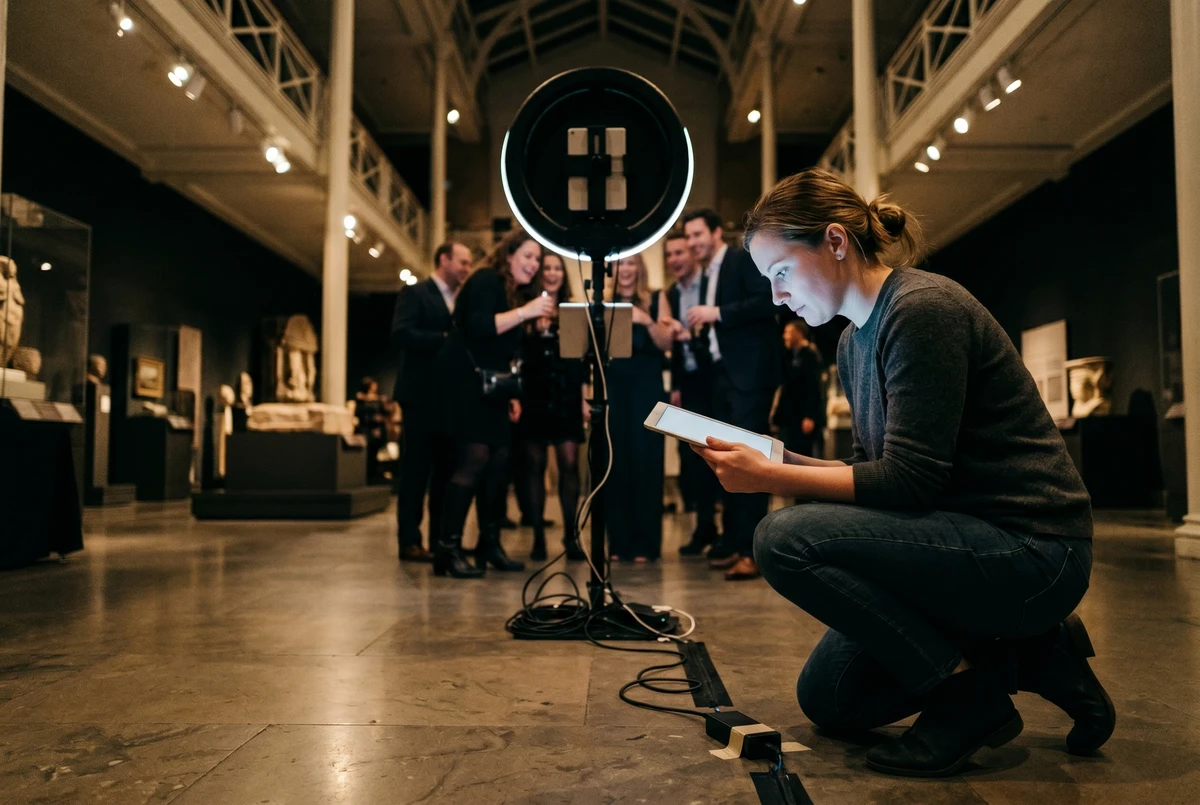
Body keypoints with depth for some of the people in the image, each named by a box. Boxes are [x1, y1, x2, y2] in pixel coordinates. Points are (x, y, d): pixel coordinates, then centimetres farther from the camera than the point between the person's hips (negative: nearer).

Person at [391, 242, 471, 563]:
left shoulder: (461, 301, 20)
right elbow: (400, 334, -16)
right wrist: (444, 339, -21)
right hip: (421, 395, -7)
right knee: (416, 470, -3)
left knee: (446, 470, 8)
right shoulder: (415, 293, -2)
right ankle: (410, 541, 1)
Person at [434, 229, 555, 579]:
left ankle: (490, 544, 12)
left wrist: (510, 394, 18)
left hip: (490, 386, 9)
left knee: (498, 458, 4)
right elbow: (478, 328, -24)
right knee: (475, 457, -16)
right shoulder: (486, 281, -7)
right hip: (466, 381, -9)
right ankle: (448, 548, -12)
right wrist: (525, 311, -25)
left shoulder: (509, 292, 20)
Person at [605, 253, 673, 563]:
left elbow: (666, 344, -3)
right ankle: (618, 541, 9)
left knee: (645, 462, -3)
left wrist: (647, 321, -19)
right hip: (611, 389, 2)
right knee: (614, 463, 2)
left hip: (646, 389, -2)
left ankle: (645, 543, 2)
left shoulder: (655, 300, 5)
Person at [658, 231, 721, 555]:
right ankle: (705, 525, 16)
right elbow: (675, 343, 13)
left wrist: (691, 335, -25)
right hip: (690, 384, 5)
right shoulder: (672, 293, 11)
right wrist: (675, 386, 8)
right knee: (691, 455, 5)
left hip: (715, 380, -5)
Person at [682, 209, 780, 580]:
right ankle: (733, 542, 16)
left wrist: (718, 313, -18)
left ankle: (752, 549, -10)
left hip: (750, 373, -9)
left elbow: (767, 301, -18)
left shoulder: (744, 259, -3)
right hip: (722, 374, 9)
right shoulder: (708, 276, 20)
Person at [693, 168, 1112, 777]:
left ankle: (969, 684, -8)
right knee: (826, 698, 13)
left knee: (785, 539, -25)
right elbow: (876, 469, 12)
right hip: (969, 537, 10)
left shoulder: (921, 309, -20)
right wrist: (777, 463, 0)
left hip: (1029, 549, -10)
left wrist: (770, 477, -20)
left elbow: (909, 480, -23)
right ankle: (1032, 653, 16)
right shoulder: (855, 340, 9)